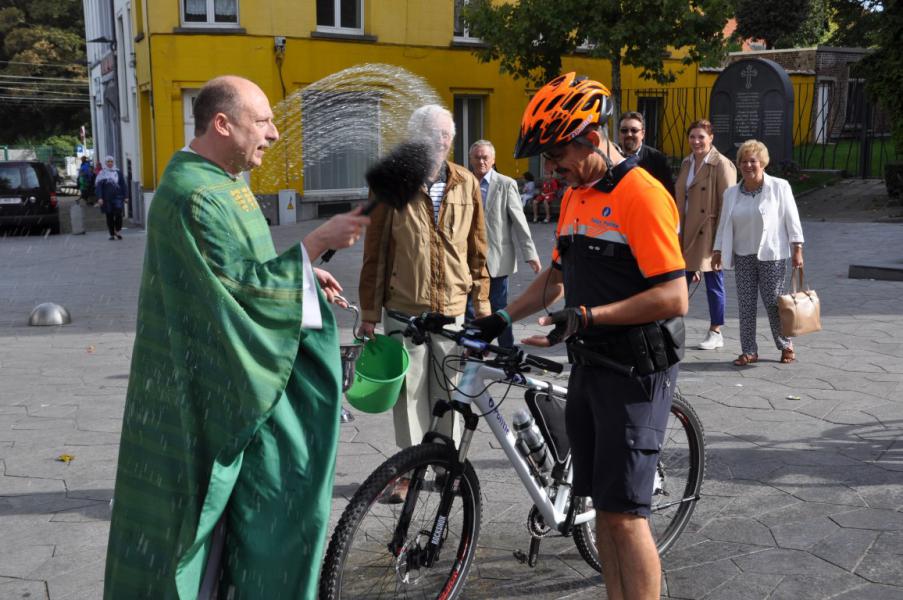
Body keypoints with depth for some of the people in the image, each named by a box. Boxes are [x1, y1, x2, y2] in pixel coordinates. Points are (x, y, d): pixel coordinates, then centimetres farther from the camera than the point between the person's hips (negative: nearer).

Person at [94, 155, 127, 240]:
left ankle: (118, 231, 2)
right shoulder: (101, 174, 5)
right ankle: (112, 234, 10)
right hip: (107, 199, 0)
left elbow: (123, 185, 11)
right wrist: (99, 198, -11)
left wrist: (126, 196, 4)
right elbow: (98, 187, 0)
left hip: (118, 197, 0)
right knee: (109, 217, 3)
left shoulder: (118, 173, 11)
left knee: (118, 214, -15)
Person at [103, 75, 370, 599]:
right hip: (206, 385, -10)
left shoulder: (224, 182, 9)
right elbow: (240, 289, -24)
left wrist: (303, 272, 6)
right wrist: (315, 244, -23)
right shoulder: (192, 196, -22)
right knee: (198, 500, 4)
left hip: (239, 374, 10)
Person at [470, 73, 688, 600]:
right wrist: (502, 318, 11)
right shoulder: (576, 196, 12)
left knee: (625, 514, -5)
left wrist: (587, 317, -25)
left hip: (636, 373, -8)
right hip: (590, 367, 9)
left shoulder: (641, 195, -16)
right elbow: (557, 275, 21)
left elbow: (673, 298, -22)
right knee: (603, 506, 14)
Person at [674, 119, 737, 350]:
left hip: (710, 234, -6)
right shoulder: (687, 163, 11)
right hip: (687, 234, 6)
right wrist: (677, 232, 12)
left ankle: (716, 333, 17)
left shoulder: (722, 165, -10)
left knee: (713, 284, 5)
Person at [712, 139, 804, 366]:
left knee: (773, 302, -1)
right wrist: (717, 250, 8)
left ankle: (786, 345, 20)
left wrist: (797, 250, -6)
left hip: (772, 256, -4)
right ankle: (749, 351, 10)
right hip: (743, 256, 4)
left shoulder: (779, 187, -2)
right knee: (745, 305, 2)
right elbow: (724, 225, 13)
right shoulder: (731, 193, 9)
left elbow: (792, 220, -3)